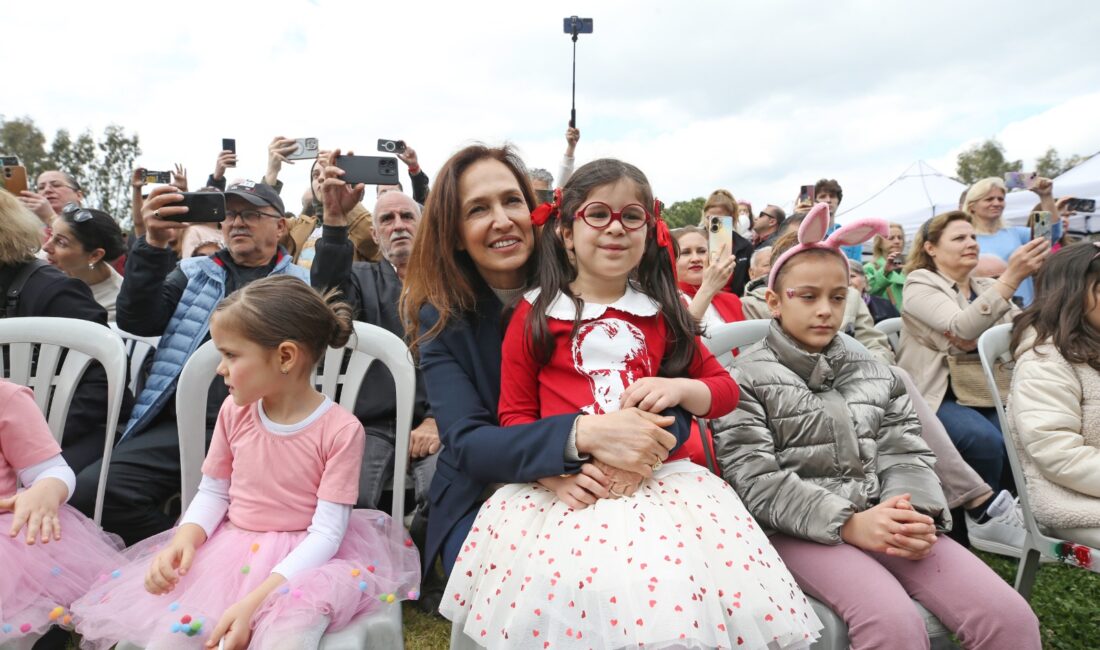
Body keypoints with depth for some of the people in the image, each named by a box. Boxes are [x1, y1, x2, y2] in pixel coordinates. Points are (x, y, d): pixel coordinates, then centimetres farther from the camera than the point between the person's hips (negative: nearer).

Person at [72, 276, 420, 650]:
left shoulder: (340, 429, -17)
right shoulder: (235, 411, 0)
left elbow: (325, 533, -18)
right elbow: (213, 492, 8)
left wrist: (255, 601, -26)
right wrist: (184, 539, -13)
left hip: (303, 558, -4)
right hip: (229, 549, 4)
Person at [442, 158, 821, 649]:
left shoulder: (664, 313, 14)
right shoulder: (534, 314, 6)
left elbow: (725, 390, 16)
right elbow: (515, 413, 5)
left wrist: (679, 389, -6)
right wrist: (556, 471, -13)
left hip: (658, 475, 2)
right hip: (561, 484, -2)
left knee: (675, 584, -21)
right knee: (570, 585, -27)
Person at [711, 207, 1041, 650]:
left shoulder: (875, 375, 18)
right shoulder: (747, 377, -1)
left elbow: (906, 455, 10)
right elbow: (755, 480, -10)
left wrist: (915, 513, -13)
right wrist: (847, 522, -20)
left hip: (883, 523, 5)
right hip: (800, 529, -5)